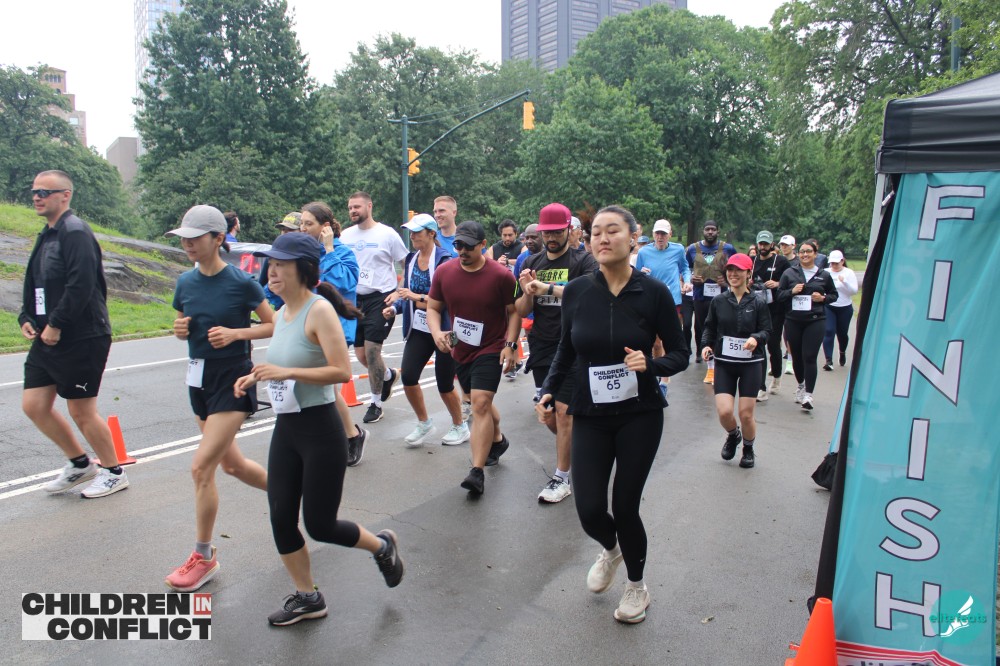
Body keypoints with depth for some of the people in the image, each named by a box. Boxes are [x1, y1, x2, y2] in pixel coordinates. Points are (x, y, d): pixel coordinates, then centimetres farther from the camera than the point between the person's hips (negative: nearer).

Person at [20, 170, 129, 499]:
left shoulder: (76, 233, -14)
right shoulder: (47, 235, 15)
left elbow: (80, 286, -24)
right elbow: (35, 286, 20)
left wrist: (56, 324, -20)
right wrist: (27, 318, 6)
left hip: (82, 339, -9)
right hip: (48, 337, 9)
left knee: (81, 411, 0)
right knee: (33, 405, 10)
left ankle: (113, 472, 19)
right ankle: (79, 463, 27)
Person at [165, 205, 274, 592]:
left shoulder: (241, 283, -13)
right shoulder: (185, 282, 3)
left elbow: (274, 325, -6)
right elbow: (182, 326, 17)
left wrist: (235, 333, -19)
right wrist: (180, 329, -6)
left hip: (233, 380, -7)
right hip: (199, 379, 7)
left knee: (201, 468, -9)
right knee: (231, 464, 17)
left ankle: (203, 558, 8)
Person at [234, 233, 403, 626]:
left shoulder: (319, 309, -16)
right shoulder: (281, 313, 9)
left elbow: (341, 371, -23)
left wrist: (287, 372, -27)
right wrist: (256, 377, 5)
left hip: (320, 431, -8)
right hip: (286, 429, 8)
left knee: (319, 525, 1)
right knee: (280, 518, 8)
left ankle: (383, 546, 30)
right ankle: (307, 598, 28)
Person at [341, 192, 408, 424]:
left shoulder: (387, 234, -5)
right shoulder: (345, 235, 8)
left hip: (380, 299, -5)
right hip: (355, 299, 5)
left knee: (371, 351, -8)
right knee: (361, 354, 8)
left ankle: (376, 403, 9)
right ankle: (388, 375, 39)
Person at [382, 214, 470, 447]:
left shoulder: (444, 260, -14)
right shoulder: (411, 259, 7)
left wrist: (417, 297, -27)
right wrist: (395, 307, -1)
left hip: (443, 329, -6)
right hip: (419, 329, 6)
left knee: (444, 383, 3)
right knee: (408, 376, -5)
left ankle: (460, 426, 29)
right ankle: (423, 423, 20)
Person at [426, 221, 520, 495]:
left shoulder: (501, 275, -15)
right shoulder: (444, 272, -5)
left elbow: (514, 311, -5)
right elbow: (433, 307, 4)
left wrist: (510, 344, -13)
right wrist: (437, 332, -15)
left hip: (491, 349, -5)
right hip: (460, 350, 5)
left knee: (480, 403, -17)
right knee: (480, 402, 22)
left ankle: (477, 471, -15)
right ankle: (497, 440, 49)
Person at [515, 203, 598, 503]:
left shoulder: (583, 261, -5)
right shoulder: (532, 263, 11)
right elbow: (521, 311, 10)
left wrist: (549, 288, -33)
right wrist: (528, 292, -12)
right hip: (541, 349, 5)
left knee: (563, 411, -8)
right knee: (548, 416, 11)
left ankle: (561, 478, 5)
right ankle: (575, 446, 39)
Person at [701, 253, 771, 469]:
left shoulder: (758, 303, -2)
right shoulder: (718, 301, 1)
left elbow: (766, 331, -1)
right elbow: (710, 328, 8)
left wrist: (756, 338, -22)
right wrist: (706, 345, -10)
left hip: (751, 364, -1)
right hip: (724, 363, 1)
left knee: (746, 414, 1)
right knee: (724, 411, -10)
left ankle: (748, 449, 32)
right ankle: (733, 435, 28)